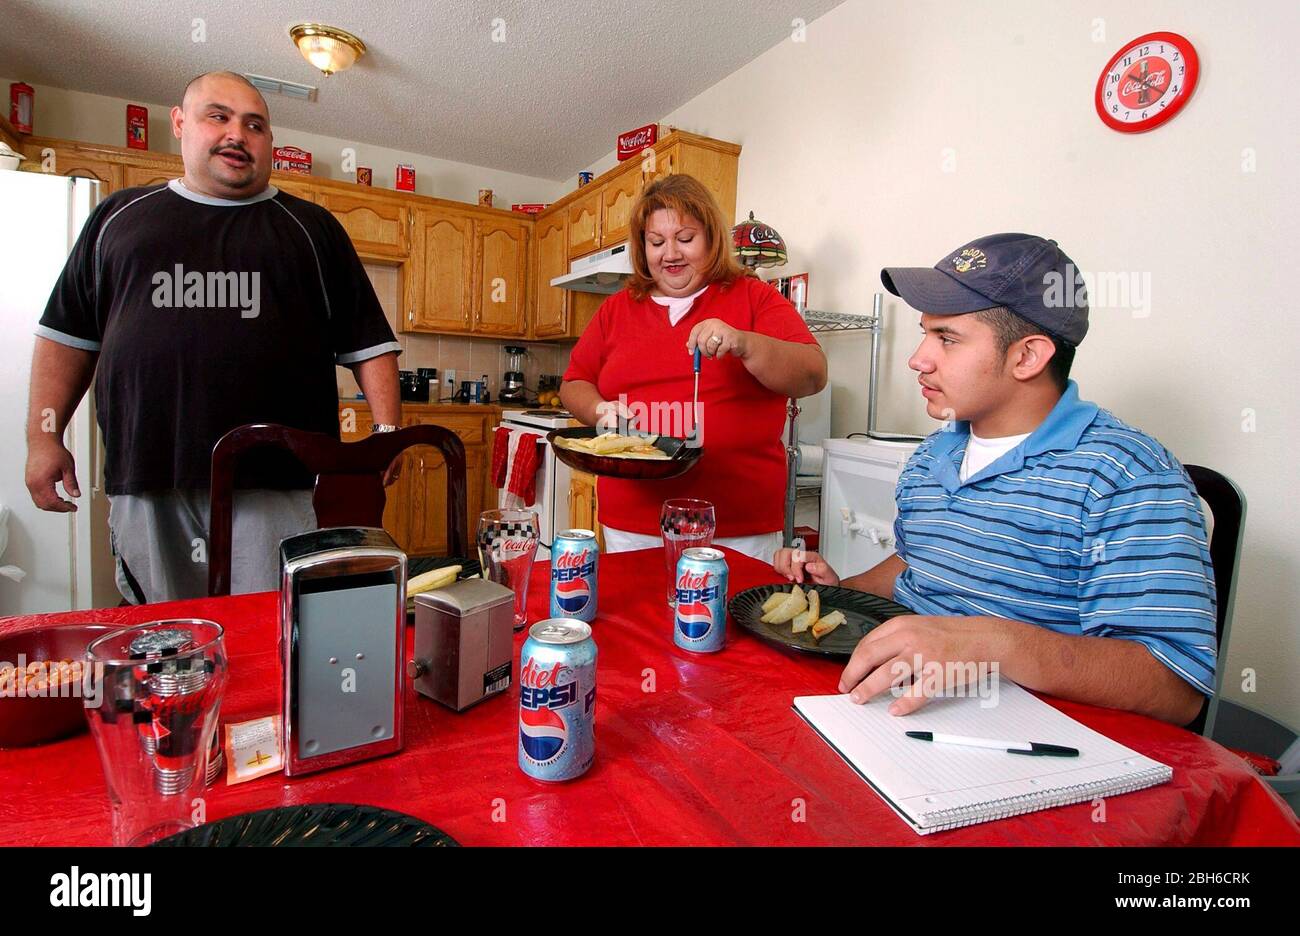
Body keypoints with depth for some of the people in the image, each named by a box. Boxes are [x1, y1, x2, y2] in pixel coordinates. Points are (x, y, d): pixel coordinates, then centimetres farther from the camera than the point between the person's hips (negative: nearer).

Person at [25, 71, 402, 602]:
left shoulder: (312, 227, 12)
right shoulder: (118, 216, 18)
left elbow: (369, 343, 6)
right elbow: (67, 334, 20)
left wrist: (387, 432, -5)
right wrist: (44, 436, 12)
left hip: (276, 482, -2)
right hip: (144, 480, 3)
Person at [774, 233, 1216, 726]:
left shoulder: (1128, 475, -14)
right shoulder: (930, 456, 11)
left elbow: (1176, 690, -20)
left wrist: (994, 642, -35)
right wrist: (842, 589, 7)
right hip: (899, 703, 7)